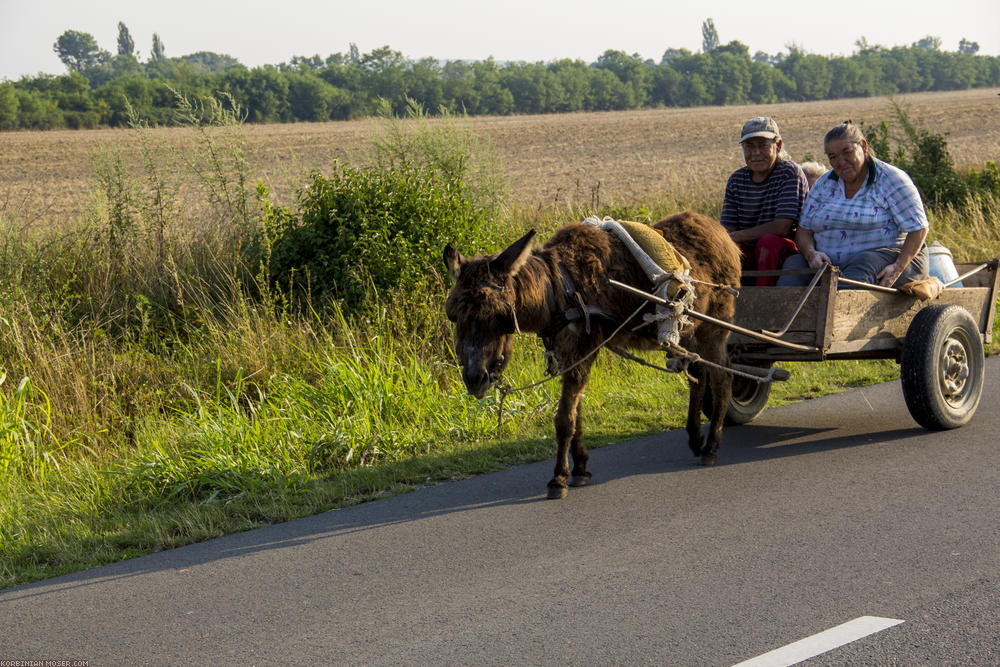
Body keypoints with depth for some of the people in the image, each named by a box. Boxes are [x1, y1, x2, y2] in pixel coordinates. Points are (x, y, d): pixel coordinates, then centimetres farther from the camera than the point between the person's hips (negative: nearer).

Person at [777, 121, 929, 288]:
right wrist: (811, 254, -13)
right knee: (793, 263, -23)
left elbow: (918, 228, -7)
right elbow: (804, 229, 10)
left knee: (863, 263, -38)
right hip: (833, 264, 4)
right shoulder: (824, 183, 13)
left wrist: (898, 268, -20)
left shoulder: (890, 179, -2)